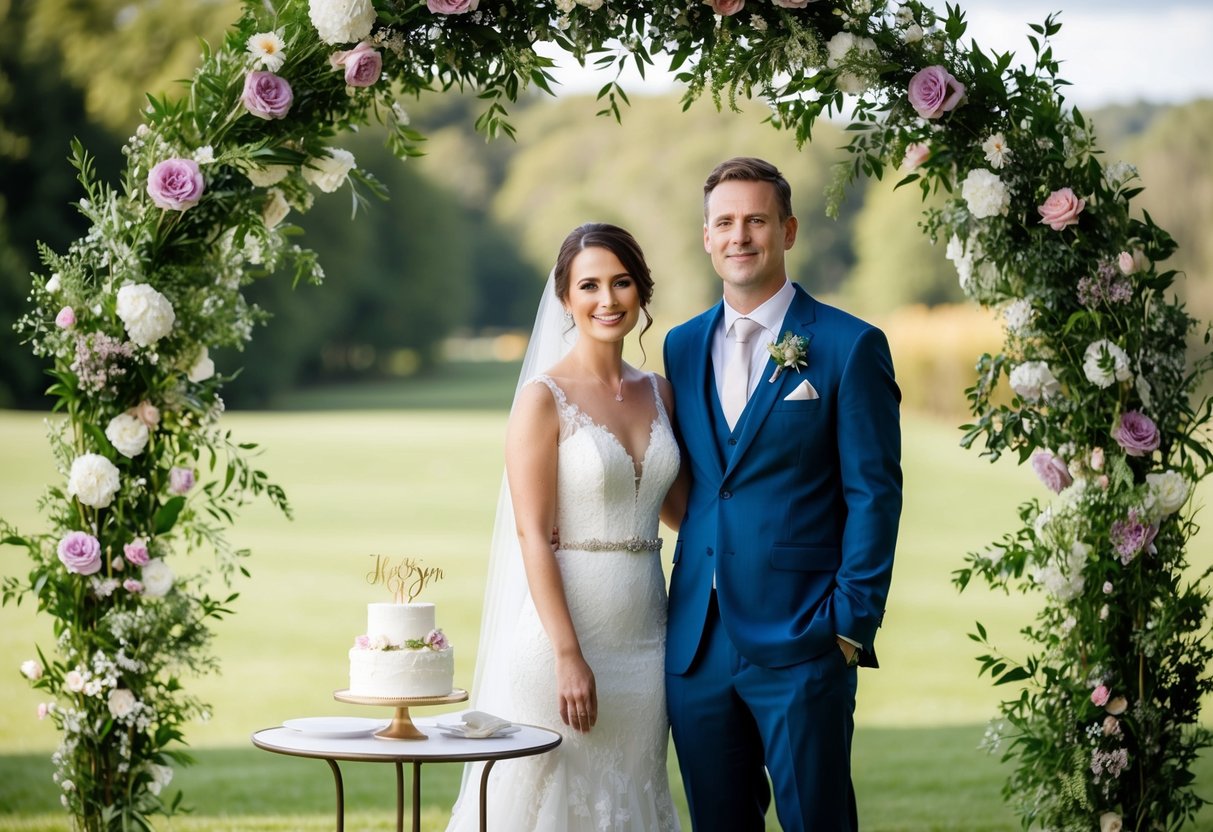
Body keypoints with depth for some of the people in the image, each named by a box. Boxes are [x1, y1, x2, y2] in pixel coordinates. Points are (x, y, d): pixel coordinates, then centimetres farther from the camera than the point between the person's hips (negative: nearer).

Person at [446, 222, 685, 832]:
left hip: (643, 637, 6)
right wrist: (568, 656, -18)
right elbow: (532, 535, -13)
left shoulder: (658, 393, 9)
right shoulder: (544, 398, -9)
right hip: (564, 627, -6)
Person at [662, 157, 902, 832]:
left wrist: (850, 626, -11)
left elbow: (874, 494, -6)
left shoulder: (850, 346, -4)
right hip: (697, 644, 5)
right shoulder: (683, 346, 13)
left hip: (801, 642, -5)